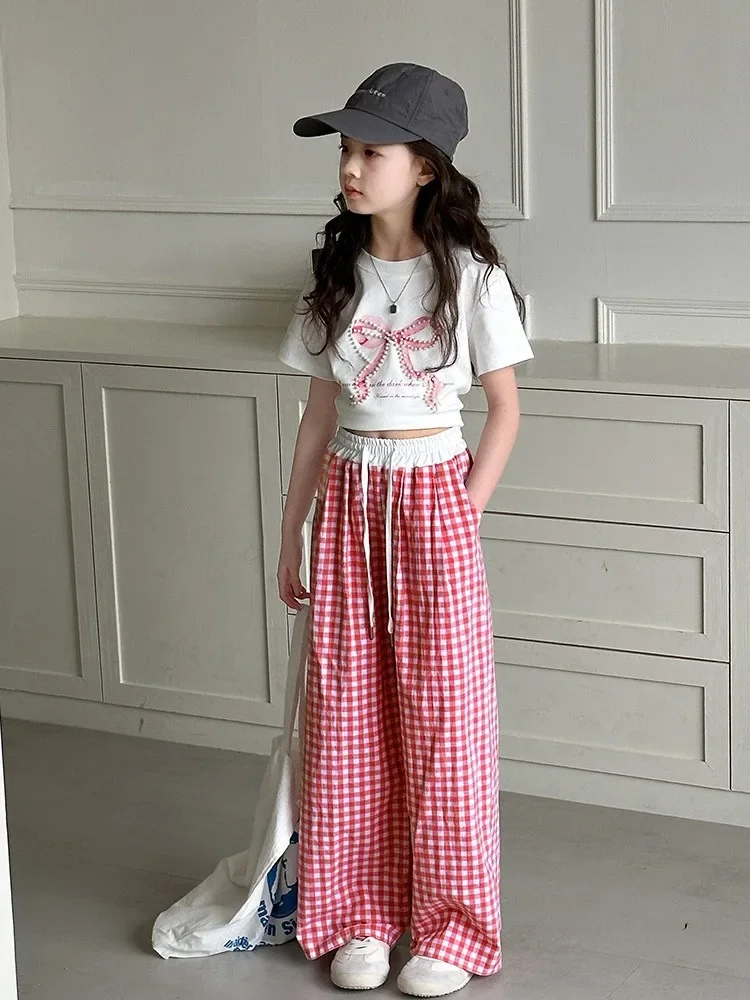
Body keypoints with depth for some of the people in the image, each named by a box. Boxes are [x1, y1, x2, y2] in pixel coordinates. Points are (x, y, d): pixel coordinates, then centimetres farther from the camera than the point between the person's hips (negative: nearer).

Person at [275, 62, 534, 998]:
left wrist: (463, 514, -8)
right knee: (349, 717, 8)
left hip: (433, 499, -4)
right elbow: (320, 410, 9)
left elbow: (504, 407, -1)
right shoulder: (335, 277, 4)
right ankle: (362, 915, 21)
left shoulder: (470, 278, -8)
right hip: (348, 501, 4)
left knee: (443, 720, 2)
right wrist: (292, 532, 10)